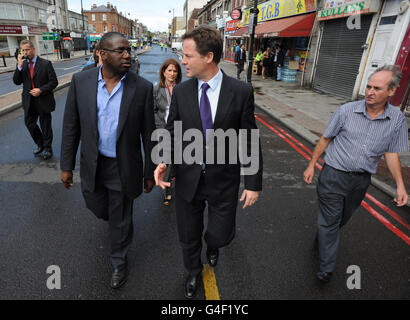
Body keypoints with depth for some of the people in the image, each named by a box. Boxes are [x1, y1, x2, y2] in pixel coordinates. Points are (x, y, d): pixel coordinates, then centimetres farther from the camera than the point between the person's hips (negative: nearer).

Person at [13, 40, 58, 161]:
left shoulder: (45, 63, -6)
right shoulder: (22, 64, 5)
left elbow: (54, 82, -7)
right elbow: (16, 82, -1)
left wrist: (41, 90, -18)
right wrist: (19, 66, -13)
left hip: (43, 101, -4)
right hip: (29, 101, 4)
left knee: (45, 126, 7)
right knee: (29, 123, 10)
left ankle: (47, 149, 23)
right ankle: (40, 145, 32)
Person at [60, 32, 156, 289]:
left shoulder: (142, 87, -12)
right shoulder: (81, 81, -6)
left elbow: (148, 134, -7)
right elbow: (71, 126, 0)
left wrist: (150, 172, -3)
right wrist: (67, 165, 2)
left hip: (124, 167, -2)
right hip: (92, 164, 3)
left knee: (121, 221, 13)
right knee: (98, 208, 25)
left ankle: (119, 261, 41)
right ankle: (115, 218, 63)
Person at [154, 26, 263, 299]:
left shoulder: (241, 91, -10)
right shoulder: (181, 92, -3)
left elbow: (250, 140, -6)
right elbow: (172, 133, 4)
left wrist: (253, 183, -6)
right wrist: (163, 162, -15)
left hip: (223, 180, -1)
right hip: (187, 178, 2)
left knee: (222, 235, 13)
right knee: (188, 236, 18)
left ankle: (212, 244, 54)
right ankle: (194, 271, 51)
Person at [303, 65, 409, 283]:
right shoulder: (347, 111, -9)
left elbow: (392, 153, 6)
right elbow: (325, 139, -1)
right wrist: (311, 165, 0)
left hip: (361, 180, 3)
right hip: (334, 175, -3)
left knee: (342, 219, 20)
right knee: (329, 221, 2)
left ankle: (322, 239, 48)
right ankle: (326, 268, 15)